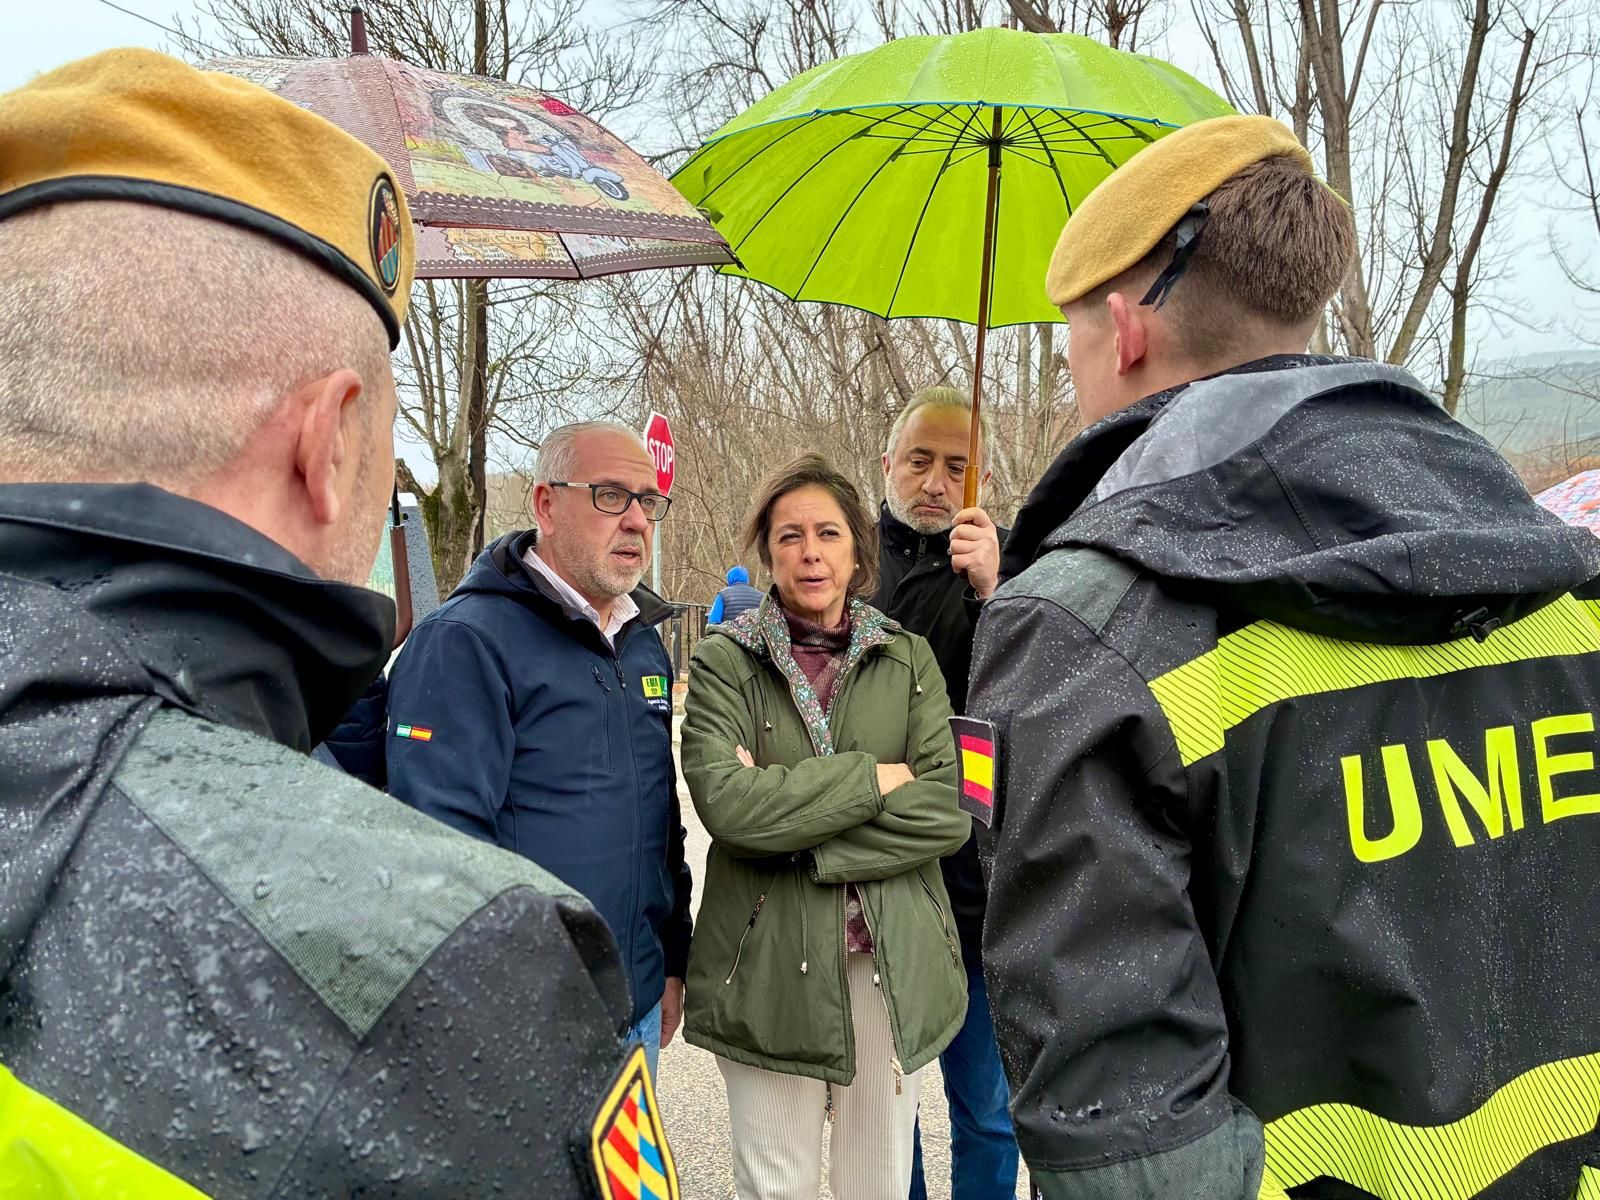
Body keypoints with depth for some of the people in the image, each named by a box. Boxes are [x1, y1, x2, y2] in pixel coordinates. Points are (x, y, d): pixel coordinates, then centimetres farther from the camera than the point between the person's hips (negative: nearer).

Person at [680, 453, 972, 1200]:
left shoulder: (908, 660, 4)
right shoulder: (723, 663, -3)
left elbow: (947, 809, -7)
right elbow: (723, 799, -18)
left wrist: (799, 844, -14)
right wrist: (871, 778, -13)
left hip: (893, 964, 2)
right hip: (770, 966, -2)